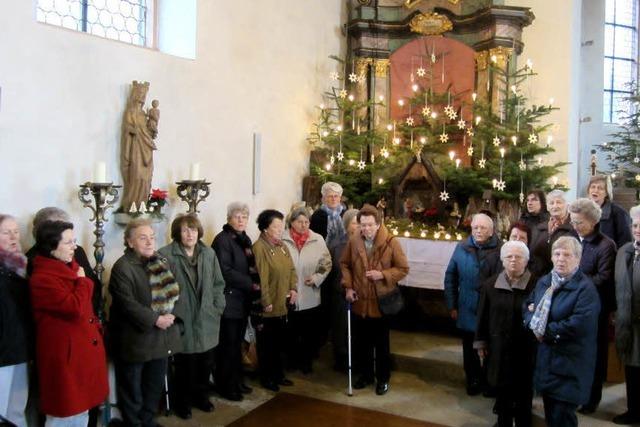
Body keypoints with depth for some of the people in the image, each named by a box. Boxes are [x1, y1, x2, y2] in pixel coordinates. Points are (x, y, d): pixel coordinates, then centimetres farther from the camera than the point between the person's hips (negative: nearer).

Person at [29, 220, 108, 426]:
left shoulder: (69, 268, 11)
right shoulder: (42, 279, -19)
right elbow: (75, 308, -27)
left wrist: (96, 327, 11)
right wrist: (82, 281, -12)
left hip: (84, 349, 9)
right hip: (65, 353, -9)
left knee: (82, 407, 19)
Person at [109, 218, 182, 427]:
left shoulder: (161, 263, 7)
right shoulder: (122, 267, -15)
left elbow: (175, 292, 7)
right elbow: (127, 304, -22)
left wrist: (171, 315, -10)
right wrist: (155, 319, -21)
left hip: (161, 337, 7)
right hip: (135, 338, -6)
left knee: (155, 384, 19)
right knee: (132, 387, 11)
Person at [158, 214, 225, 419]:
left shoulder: (209, 253, 7)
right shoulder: (166, 255, -11)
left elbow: (218, 283, 11)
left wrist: (218, 308, 4)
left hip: (206, 319, 5)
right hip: (181, 321, -5)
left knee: (205, 362, 15)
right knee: (184, 363, 7)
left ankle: (200, 395, 36)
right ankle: (182, 401, 27)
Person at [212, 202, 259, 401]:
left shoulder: (245, 239, 14)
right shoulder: (222, 239, -12)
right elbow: (226, 271, -19)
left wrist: (255, 271, -4)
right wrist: (251, 284, -15)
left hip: (243, 300, 8)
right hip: (229, 301, -7)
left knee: (238, 343, 14)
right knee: (228, 345, 0)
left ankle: (237, 381, 25)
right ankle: (225, 386, 12)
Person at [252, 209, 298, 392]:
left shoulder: (282, 246, 10)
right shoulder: (259, 247, -17)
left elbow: (291, 269, 13)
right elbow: (261, 277, -20)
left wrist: (293, 288, -2)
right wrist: (266, 302, -19)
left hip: (283, 304, 8)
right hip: (268, 306, -8)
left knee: (279, 342, 19)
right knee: (266, 344, 7)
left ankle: (278, 374, 33)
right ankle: (266, 378, 21)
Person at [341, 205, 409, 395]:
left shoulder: (391, 242, -11)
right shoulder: (353, 242, -2)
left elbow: (403, 269, -6)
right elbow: (345, 264, 10)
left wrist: (383, 275, -20)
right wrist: (348, 286, -1)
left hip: (382, 302, -3)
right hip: (360, 302, 3)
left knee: (382, 343, 11)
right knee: (362, 342, 16)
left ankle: (383, 378, 28)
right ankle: (365, 375, 34)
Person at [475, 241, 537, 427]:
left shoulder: (536, 284, -10)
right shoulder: (490, 284, 1)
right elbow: (483, 316, 6)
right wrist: (480, 342, 6)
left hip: (525, 349, -2)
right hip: (499, 348, 3)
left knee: (523, 393, 10)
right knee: (502, 391, 14)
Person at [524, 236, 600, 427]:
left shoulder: (585, 288, -14)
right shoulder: (544, 281, 9)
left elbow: (578, 324, -24)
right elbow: (528, 305, 13)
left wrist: (546, 332, -15)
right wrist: (534, 323, -9)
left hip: (569, 364, -6)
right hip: (545, 359, 7)